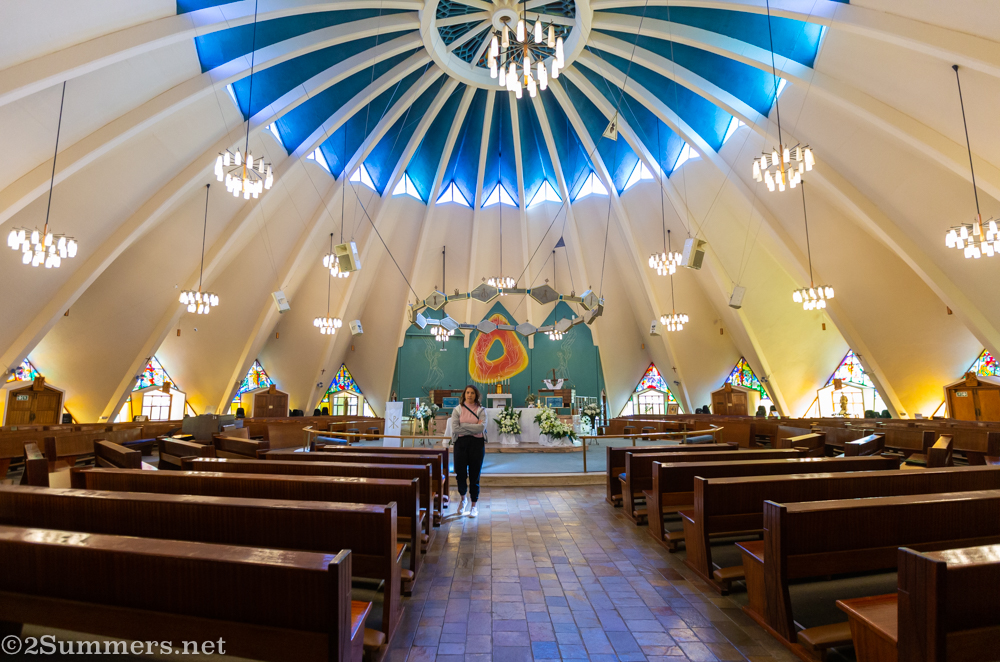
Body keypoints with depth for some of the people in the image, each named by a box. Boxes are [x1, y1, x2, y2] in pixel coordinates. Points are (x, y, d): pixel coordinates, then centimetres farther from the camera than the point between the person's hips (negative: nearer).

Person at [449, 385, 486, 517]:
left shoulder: (481, 410, 4)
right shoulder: (457, 410, 5)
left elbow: (482, 428, -11)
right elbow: (455, 429, -7)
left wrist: (463, 425, -10)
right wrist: (474, 428, -9)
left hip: (477, 443, 0)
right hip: (461, 443, 1)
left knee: (474, 475, 4)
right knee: (461, 473, 2)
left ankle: (474, 504, 21)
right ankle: (463, 498, 32)